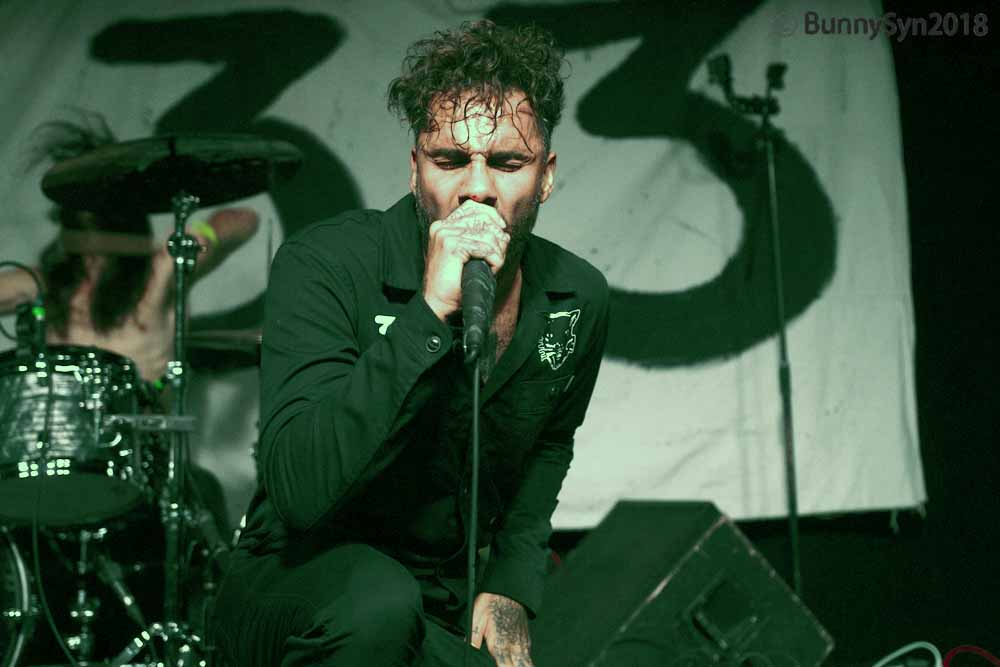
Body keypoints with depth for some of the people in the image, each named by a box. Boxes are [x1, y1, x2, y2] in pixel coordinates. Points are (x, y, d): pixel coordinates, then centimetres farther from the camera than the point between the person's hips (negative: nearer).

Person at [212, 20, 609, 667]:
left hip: (448, 613, 5)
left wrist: (510, 589, 6)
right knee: (378, 600, -36)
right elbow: (298, 491, -33)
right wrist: (429, 316, -38)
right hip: (299, 587, -5)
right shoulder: (324, 266, -20)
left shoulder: (578, 299, -3)